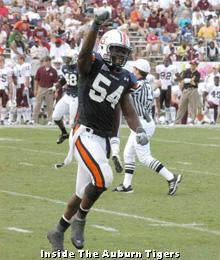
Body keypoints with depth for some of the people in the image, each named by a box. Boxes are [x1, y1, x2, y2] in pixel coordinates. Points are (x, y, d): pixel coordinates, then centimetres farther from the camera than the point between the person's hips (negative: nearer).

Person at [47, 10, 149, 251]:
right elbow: (84, 53, -30)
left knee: (83, 193, 14)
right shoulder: (92, 66, -6)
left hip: (102, 140, 7)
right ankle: (80, 219, -1)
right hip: (84, 134, -7)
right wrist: (96, 25, -45)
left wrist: (139, 130, -9)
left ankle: (58, 231, 31)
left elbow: (129, 113, 12)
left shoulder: (124, 80, 11)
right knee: (103, 178, -24)